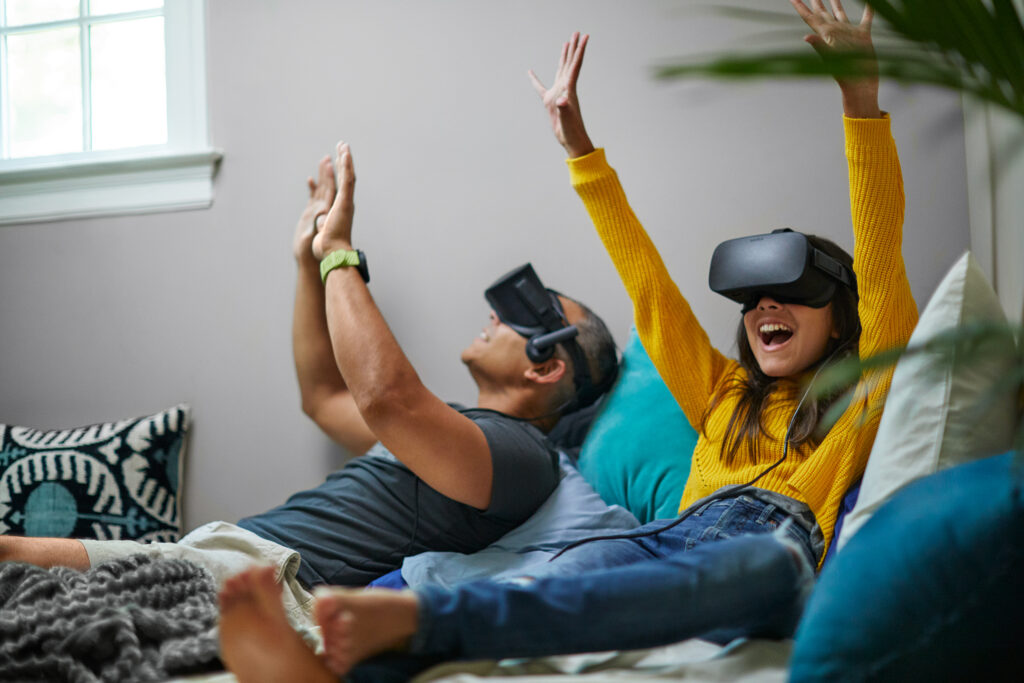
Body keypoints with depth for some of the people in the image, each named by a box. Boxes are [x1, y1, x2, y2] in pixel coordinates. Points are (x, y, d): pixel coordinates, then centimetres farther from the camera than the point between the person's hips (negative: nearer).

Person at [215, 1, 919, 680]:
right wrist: (578, 145, 29)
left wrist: (862, 97, 2)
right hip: (679, 533, 4)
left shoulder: (859, 395, 24)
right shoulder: (725, 392, 35)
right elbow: (649, 288, 31)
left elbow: (880, 263, 11)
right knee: (580, 568, -32)